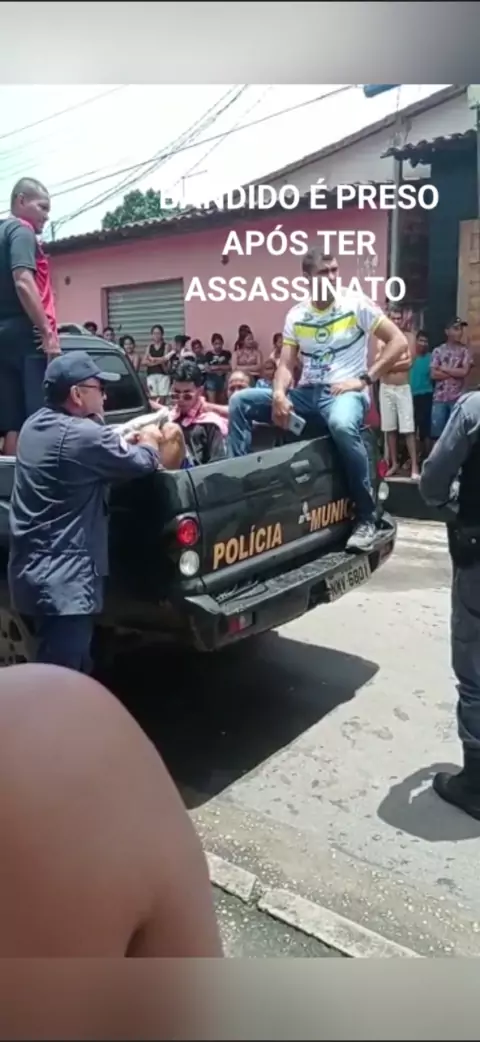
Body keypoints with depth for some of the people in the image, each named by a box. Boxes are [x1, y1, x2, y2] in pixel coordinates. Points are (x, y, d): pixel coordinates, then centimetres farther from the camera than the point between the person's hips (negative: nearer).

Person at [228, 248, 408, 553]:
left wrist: (364, 379, -12)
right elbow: (286, 365, 6)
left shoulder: (356, 303, -1)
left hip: (346, 392, -5)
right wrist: (279, 393, -17)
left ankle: (366, 517, -29)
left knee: (342, 425, -42)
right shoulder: (296, 315, 10)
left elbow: (399, 341, -4)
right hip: (307, 392, 5)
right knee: (240, 401, -9)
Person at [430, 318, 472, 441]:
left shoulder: (465, 351, 5)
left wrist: (444, 368, -3)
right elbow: (433, 374, -3)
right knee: (437, 433, 2)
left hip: (457, 398, -1)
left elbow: (464, 372, -8)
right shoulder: (438, 351, 6)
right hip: (439, 398, 1)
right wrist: (455, 373, -5)